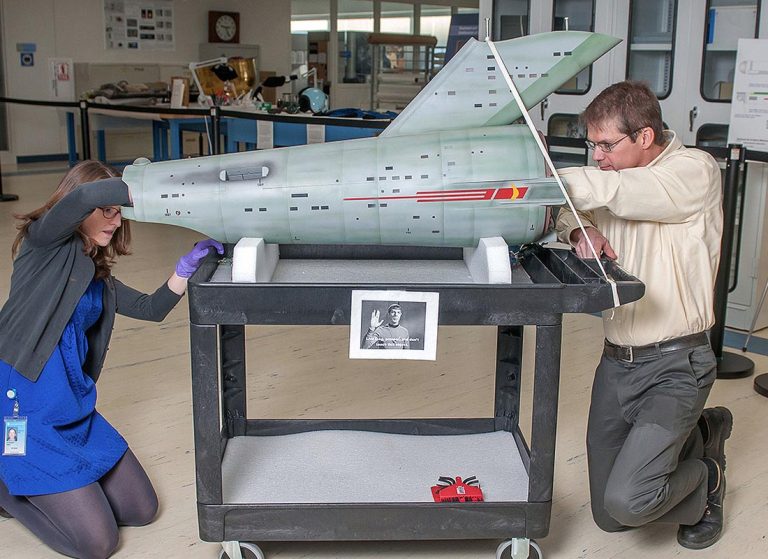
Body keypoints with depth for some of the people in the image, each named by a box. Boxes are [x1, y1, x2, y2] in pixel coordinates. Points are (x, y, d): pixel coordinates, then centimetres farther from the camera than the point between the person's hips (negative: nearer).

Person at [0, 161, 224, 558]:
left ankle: (42, 484, 23)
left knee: (141, 510, 9)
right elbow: (86, 195, -26)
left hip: (75, 410, 8)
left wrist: (187, 267, 0)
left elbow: (151, 309, 14)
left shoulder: (98, 276, 14)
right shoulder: (44, 241, -8)